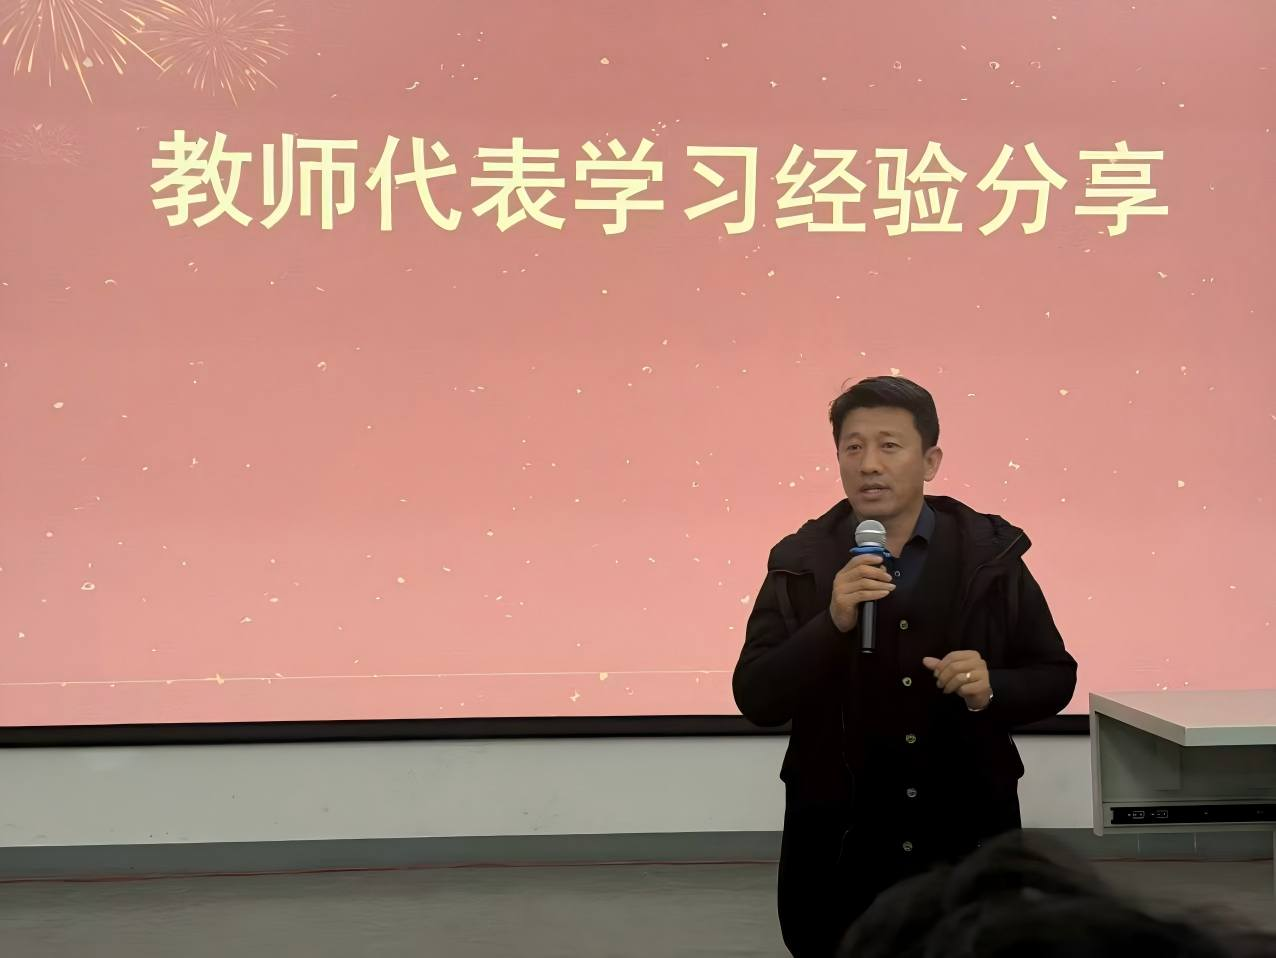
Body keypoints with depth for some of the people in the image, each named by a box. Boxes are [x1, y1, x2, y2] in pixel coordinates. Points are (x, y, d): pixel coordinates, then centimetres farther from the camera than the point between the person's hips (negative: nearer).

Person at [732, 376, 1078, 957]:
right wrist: (833, 623, -24)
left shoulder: (989, 554, -2)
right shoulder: (802, 563, -4)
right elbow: (756, 700, -10)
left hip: (968, 837, 1)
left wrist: (992, 690, -16)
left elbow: (1055, 678, 5)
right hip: (839, 844, 0)